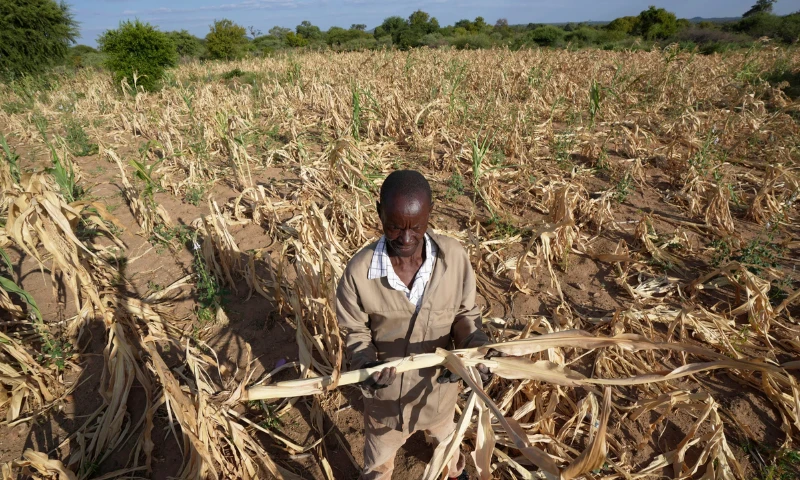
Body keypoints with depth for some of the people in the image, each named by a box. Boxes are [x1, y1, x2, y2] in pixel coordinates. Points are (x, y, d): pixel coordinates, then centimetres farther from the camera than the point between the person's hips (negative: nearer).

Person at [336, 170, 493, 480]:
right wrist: (366, 364, -30)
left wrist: (475, 349, -25)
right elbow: (356, 331, -12)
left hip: (439, 382, 3)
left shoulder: (454, 257, -23)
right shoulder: (359, 271, -27)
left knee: (444, 437, 37)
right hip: (386, 389, -2)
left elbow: (465, 312, -8)